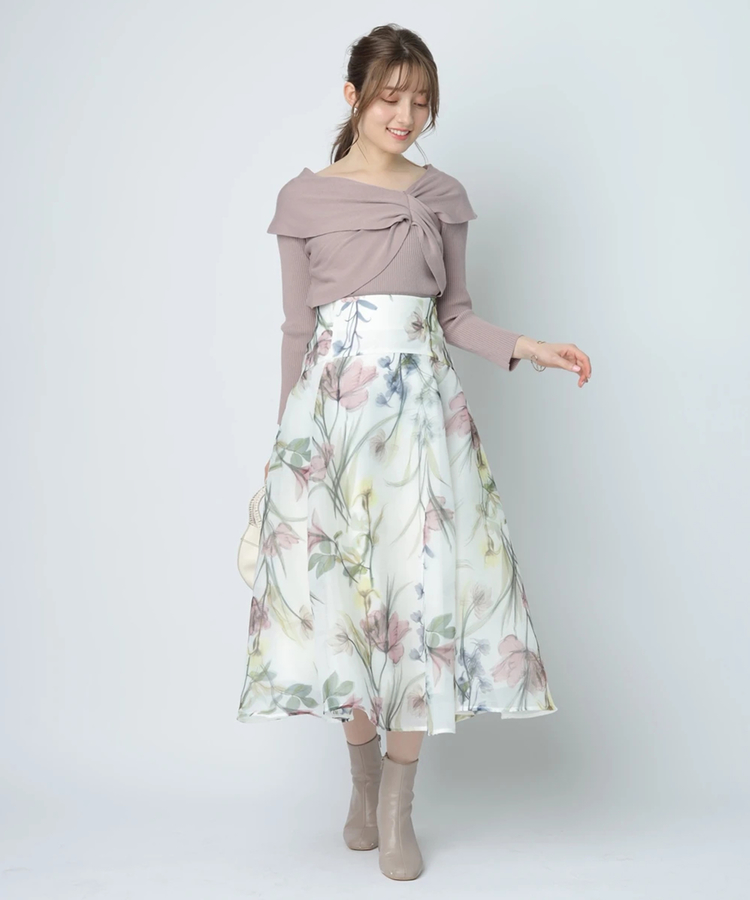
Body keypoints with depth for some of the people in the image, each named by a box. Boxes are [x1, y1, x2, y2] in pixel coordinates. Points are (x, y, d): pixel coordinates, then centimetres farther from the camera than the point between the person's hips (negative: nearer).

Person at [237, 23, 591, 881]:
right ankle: (365, 776, 20)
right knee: (340, 582, -1)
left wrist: (527, 346, -4)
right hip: (334, 400, -1)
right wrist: (287, 438, 5)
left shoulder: (443, 195, 11)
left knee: (424, 578, -4)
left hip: (423, 400, 1)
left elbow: (453, 313, 13)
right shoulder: (304, 197, 6)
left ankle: (397, 806, 8)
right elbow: (295, 328, 6)